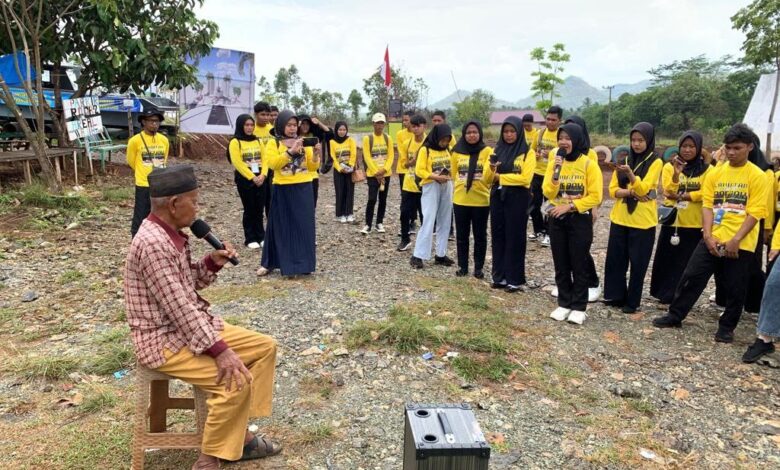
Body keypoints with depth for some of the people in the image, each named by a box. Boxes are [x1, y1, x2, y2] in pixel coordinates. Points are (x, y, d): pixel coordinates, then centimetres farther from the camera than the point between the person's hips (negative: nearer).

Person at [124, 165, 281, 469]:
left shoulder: (171, 233, 6)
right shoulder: (153, 243, -24)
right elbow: (178, 307, -26)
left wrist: (212, 262, -4)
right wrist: (218, 349, -25)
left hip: (191, 324, 10)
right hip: (163, 340, -10)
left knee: (265, 347, 5)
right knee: (236, 378, -26)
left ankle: (238, 433, 12)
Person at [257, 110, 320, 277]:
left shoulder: (304, 143, 10)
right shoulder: (273, 143, 1)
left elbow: (312, 168, 7)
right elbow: (273, 164, -16)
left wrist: (316, 155, -12)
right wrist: (291, 151, -24)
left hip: (304, 190, 3)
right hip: (282, 190, -2)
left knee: (303, 226, 3)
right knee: (280, 226, 3)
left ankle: (303, 263, 11)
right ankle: (269, 263, 14)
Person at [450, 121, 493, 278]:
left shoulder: (487, 151, -4)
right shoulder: (457, 152, 4)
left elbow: (488, 178, -10)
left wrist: (492, 167, -27)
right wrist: (461, 185, 8)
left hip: (481, 200, -2)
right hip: (460, 200, 2)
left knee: (480, 235, 6)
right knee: (462, 235, 10)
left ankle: (479, 267, 17)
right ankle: (462, 266, 21)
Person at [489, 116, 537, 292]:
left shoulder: (528, 153, -5)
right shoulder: (498, 150, 10)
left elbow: (525, 178, -15)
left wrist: (500, 177, -11)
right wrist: (491, 171, -13)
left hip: (517, 199, -5)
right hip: (498, 197, 5)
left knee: (515, 238, 0)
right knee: (498, 236, 8)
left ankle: (515, 279, 8)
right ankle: (500, 276, 18)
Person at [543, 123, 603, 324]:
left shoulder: (589, 164, -8)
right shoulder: (554, 162, 3)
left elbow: (595, 196, -11)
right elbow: (548, 193, -5)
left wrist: (570, 206, -16)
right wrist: (556, 172, -19)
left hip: (580, 219, -4)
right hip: (557, 219, 4)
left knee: (579, 265, 3)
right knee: (561, 264, 10)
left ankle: (579, 307, 12)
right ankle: (564, 304, 21)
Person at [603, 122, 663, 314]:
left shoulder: (655, 162, -5)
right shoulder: (625, 159, 8)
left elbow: (643, 189, -18)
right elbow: (613, 190, 3)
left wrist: (630, 174, -35)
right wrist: (630, 192, -15)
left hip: (642, 221, -4)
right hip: (619, 218, 4)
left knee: (638, 263, 3)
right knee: (615, 259, 8)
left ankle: (632, 301, 14)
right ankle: (616, 295, 22)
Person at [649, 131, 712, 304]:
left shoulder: (707, 169, 1)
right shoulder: (670, 166, 3)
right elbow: (668, 192, -11)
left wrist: (681, 196, -17)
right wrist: (676, 174, -25)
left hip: (695, 224, -1)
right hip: (672, 222, 1)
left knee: (688, 262, 4)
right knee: (666, 259, 5)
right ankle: (664, 293, 18)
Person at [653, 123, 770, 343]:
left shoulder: (757, 176, -5)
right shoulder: (715, 173, 6)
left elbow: (755, 212, -9)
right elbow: (707, 205, 3)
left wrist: (736, 240, -18)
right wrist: (708, 235, -9)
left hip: (740, 243, -3)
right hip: (712, 239, 3)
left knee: (734, 289, 7)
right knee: (691, 277, 5)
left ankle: (726, 327, 24)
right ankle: (675, 316, 18)